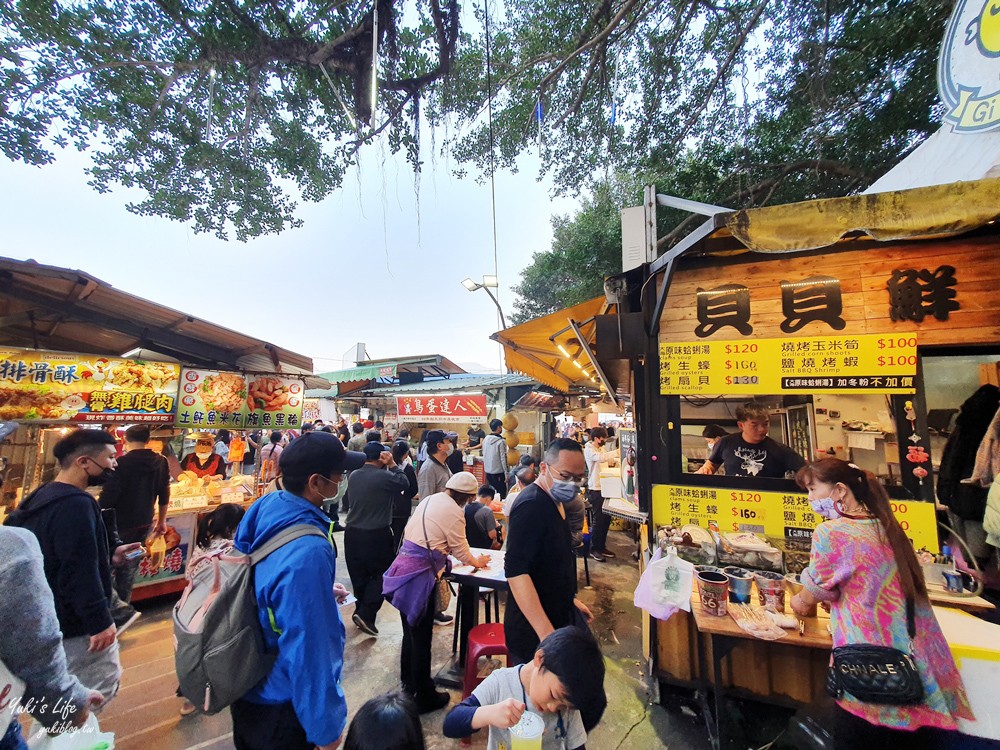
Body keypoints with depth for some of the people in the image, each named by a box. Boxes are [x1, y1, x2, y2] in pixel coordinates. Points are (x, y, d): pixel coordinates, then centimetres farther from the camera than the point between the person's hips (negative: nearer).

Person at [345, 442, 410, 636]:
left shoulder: (353, 476, 2)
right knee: (382, 574, 9)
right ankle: (366, 614, 2)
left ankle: (362, 612, 31)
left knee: (359, 575, 18)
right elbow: (405, 483, -5)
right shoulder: (384, 476, -18)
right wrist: (392, 464, -4)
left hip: (353, 532, 6)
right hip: (377, 534, -6)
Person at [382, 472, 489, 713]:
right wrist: (477, 562, 16)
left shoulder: (430, 499, 9)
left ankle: (408, 681, 45)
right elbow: (461, 551, -5)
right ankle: (424, 697, 27)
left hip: (404, 564, 8)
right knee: (421, 637, 9)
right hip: (419, 574, -8)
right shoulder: (453, 512, -15)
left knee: (411, 630, 25)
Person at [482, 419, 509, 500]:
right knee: (501, 494, 3)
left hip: (488, 471, 6)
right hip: (498, 472, -6)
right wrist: (506, 473, -10)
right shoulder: (501, 441, -15)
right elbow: (503, 458, -15)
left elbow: (484, 455, 10)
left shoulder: (485, 439, 3)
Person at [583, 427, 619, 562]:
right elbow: (601, 458, -31)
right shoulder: (588, 450, -12)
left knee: (606, 518, 13)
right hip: (595, 490, -8)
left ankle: (601, 546, 27)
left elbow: (611, 462, 17)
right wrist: (617, 452, -24)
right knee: (599, 519, -2)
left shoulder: (601, 449, 16)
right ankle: (594, 549, 13)